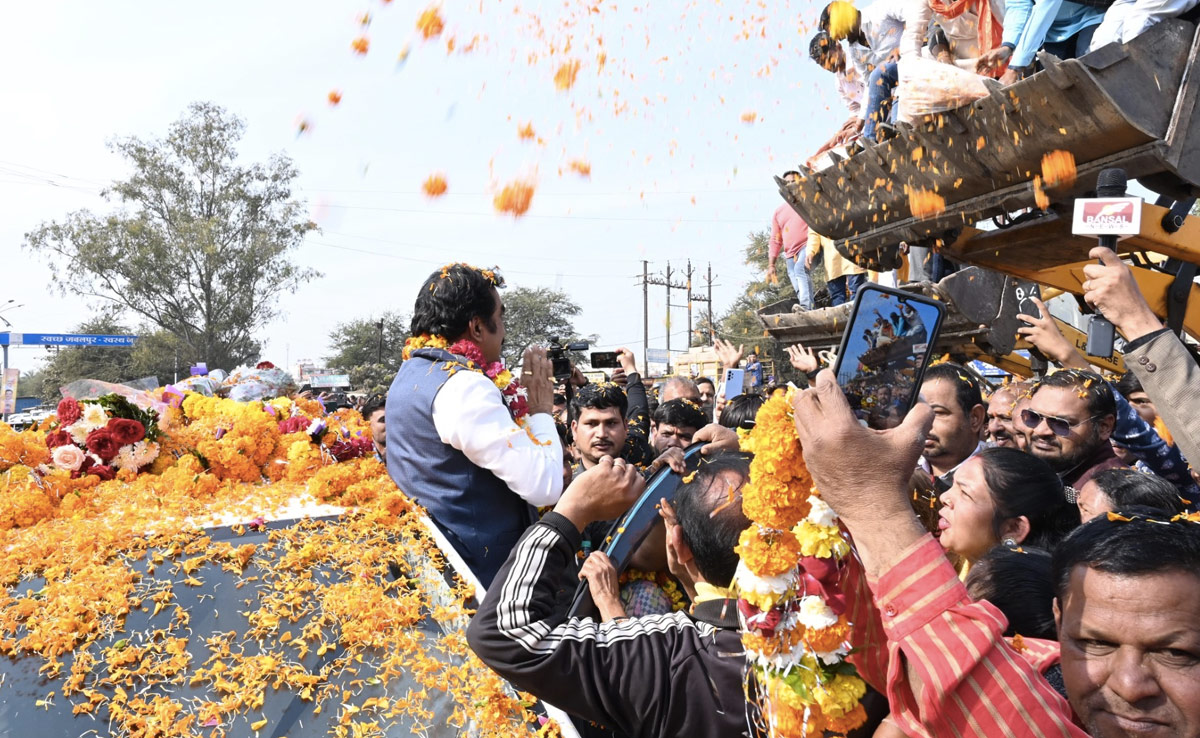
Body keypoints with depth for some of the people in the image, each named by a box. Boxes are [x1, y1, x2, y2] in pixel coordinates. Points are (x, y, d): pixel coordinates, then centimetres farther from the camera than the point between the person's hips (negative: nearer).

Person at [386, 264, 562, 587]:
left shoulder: (409, 373, 8)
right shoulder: (464, 386, -22)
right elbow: (545, 487, -24)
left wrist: (521, 401, 5)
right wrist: (541, 411, -11)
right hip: (479, 574, -9)